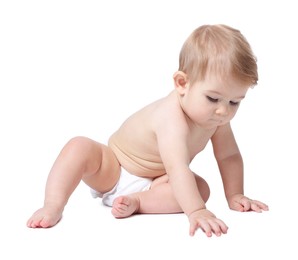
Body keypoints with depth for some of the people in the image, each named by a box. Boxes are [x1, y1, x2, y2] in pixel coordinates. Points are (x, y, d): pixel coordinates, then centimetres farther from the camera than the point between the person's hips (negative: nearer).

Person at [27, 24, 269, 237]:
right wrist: (197, 212, -57)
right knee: (80, 146, -32)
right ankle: (53, 207, -33)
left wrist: (235, 196, -8)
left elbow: (229, 156, -2)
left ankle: (136, 201, -28)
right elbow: (177, 168, -49)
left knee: (201, 187, -21)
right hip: (112, 170, -5)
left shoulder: (216, 117, -14)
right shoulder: (171, 118, -39)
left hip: (155, 182, 6)